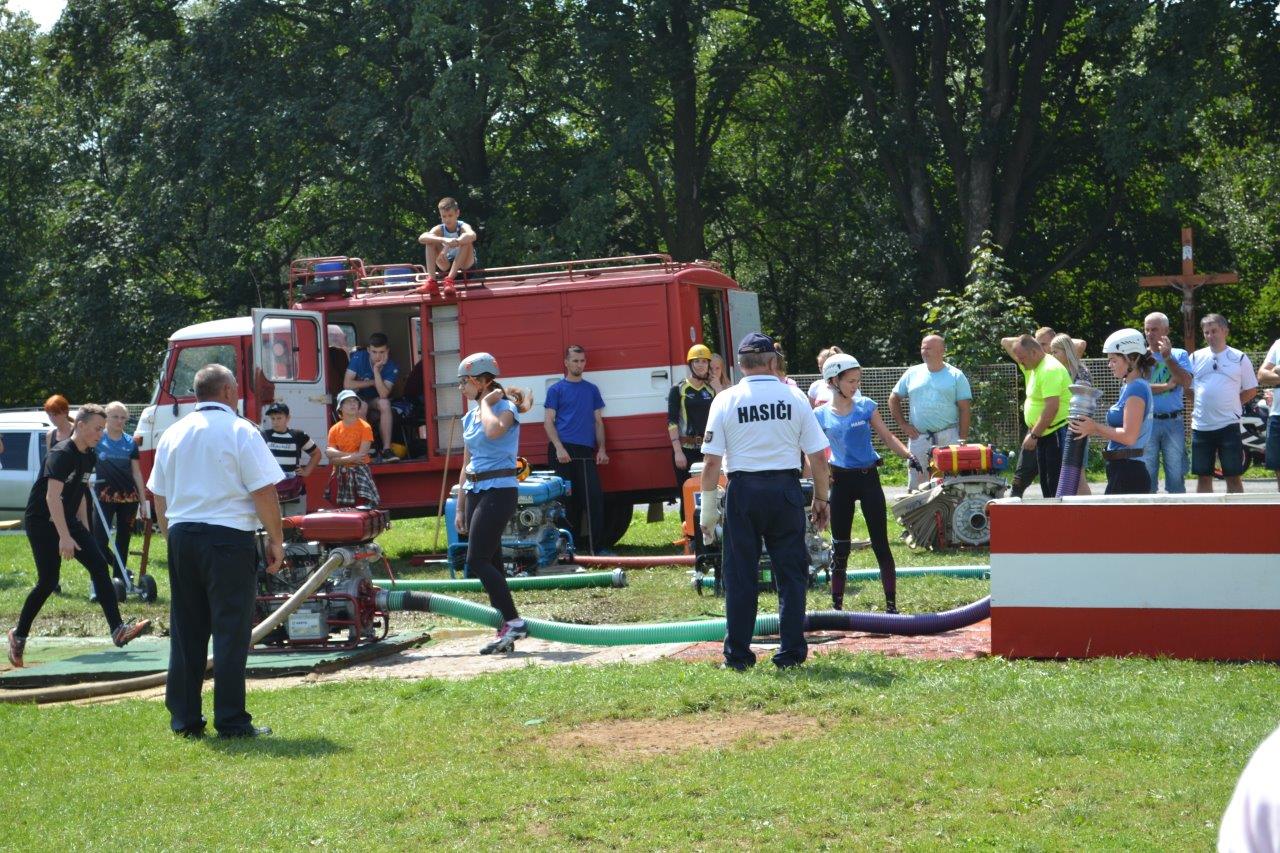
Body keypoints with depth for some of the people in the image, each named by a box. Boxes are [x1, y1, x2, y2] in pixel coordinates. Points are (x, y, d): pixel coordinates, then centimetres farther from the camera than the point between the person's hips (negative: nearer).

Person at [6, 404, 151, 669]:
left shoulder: (89, 457, 8)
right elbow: (52, 496, -26)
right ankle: (19, 635, 14)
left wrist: (85, 532, 17)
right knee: (48, 582, -6)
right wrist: (65, 537, -30)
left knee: (99, 565, -8)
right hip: (42, 521, -8)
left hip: (67, 520, 8)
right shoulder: (62, 454, -19)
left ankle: (118, 631, -13)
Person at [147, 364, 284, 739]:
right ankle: (231, 722, -2)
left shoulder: (172, 434, 12)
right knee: (231, 631, -2)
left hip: (181, 536, 6)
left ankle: (184, 719, 15)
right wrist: (276, 540, -2)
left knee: (185, 632, 11)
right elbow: (264, 492, -10)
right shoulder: (240, 431, -6)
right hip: (228, 536, -6)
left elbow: (160, 497, 16)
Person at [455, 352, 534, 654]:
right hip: (475, 492, 8)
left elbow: (493, 431, -34)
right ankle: (505, 630, 9)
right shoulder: (470, 417, 15)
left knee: (477, 562, -15)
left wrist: (486, 403, -16)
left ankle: (514, 622, -11)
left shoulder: (505, 408, -8)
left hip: (498, 490, -8)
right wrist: (459, 507, 17)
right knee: (490, 563, 6)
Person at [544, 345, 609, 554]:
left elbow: (598, 421, 18)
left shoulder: (592, 389, 17)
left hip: (586, 451, 3)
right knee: (568, 499, -1)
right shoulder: (556, 389, 7)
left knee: (595, 497, -7)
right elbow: (548, 421, 1)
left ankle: (597, 547, -7)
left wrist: (601, 449, 5)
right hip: (563, 451, -3)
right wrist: (559, 447, -12)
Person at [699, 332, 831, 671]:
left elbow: (711, 462, -5)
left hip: (742, 491, 0)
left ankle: (738, 655, 9)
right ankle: (791, 653, 8)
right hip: (786, 490, 1)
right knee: (790, 572, 8)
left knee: (740, 575, 6)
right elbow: (818, 458, 1)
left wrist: (708, 509, 2)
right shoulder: (793, 397, 1)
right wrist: (821, 499, 13)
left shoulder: (725, 400, -2)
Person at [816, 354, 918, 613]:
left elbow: (887, 437, 0)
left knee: (880, 543, -1)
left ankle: (891, 605, 3)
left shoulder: (866, 406, 0)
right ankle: (837, 606, 15)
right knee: (839, 547, 6)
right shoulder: (820, 415, -1)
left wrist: (908, 455, -15)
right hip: (841, 480, 0)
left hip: (868, 477, 0)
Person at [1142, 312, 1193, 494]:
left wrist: (1167, 357, -9)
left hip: (1173, 422, 0)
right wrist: (1166, 386, -9)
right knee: (1147, 475, 3)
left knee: (1176, 475, 2)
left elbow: (1186, 383, -6)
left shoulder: (1179, 355, 9)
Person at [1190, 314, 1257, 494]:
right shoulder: (1196, 357, 8)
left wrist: (1231, 405, 1)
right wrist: (1193, 410, 3)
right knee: (1203, 476, 6)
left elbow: (1251, 390, 8)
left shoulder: (1239, 358, 3)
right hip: (1200, 425, 2)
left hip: (1228, 425, -2)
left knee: (1233, 476, -2)